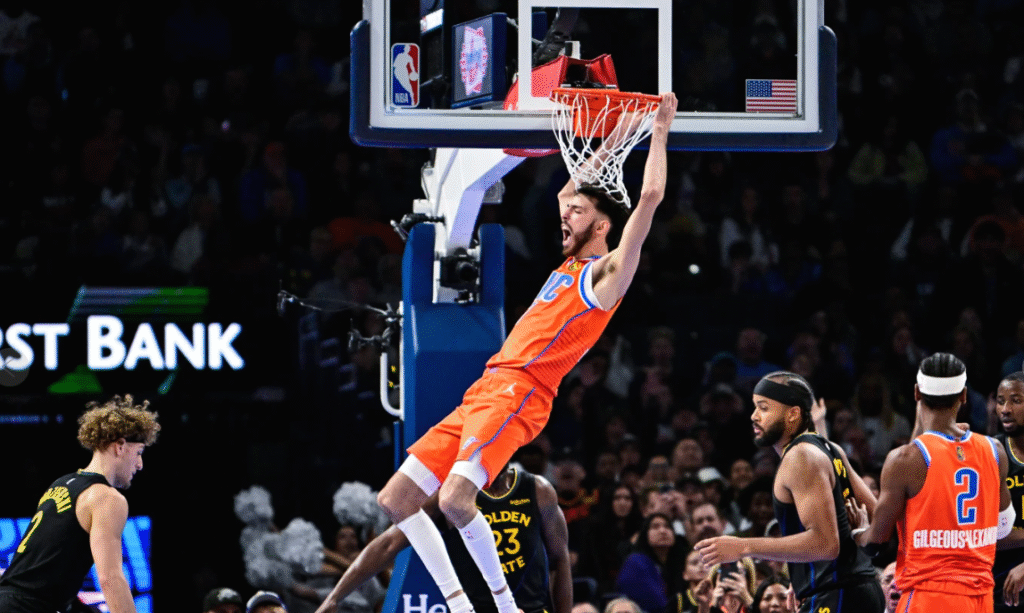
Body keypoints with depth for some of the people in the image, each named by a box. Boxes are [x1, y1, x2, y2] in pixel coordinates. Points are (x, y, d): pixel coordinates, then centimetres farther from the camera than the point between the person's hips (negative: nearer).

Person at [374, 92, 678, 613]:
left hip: (519, 394, -9)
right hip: (482, 393, 9)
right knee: (395, 499, 3)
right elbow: (567, 195, 40)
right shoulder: (569, 267, 24)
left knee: (455, 498, -29)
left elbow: (650, 196, -8)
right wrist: (609, 148, 39)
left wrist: (659, 133, 1)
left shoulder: (608, 272, 0)